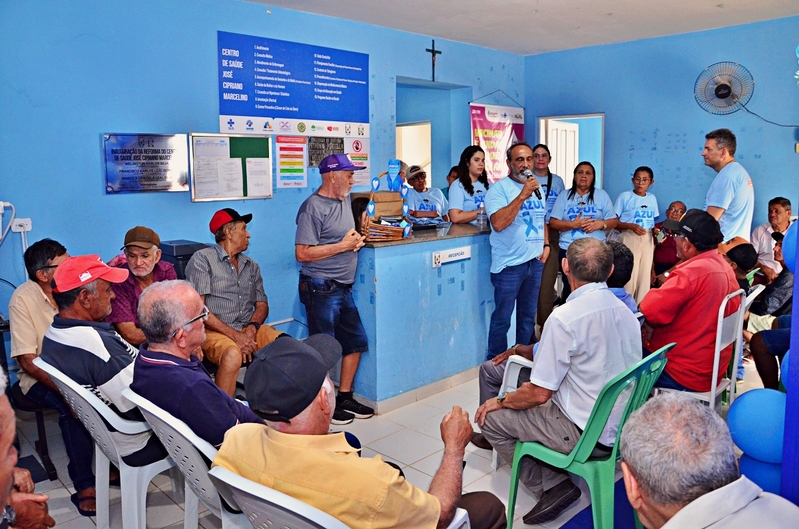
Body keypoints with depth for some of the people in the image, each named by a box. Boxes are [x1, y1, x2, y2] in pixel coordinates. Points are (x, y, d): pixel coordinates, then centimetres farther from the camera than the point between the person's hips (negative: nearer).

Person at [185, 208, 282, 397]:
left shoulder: (251, 266, 18)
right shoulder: (202, 259, -1)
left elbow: (262, 305, 15)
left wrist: (252, 328, -8)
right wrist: (234, 335, -16)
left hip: (248, 329, 5)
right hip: (215, 331, -5)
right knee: (233, 355, -37)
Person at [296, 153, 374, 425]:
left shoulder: (345, 200, 13)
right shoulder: (313, 207, -15)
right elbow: (302, 253, -20)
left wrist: (356, 239, 3)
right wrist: (343, 246, -16)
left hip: (343, 288, 9)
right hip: (321, 288, -9)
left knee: (355, 341, 14)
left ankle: (344, 397, 27)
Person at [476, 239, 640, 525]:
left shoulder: (565, 317, -22)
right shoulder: (625, 311, 2)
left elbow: (539, 393, -19)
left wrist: (501, 401, 1)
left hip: (588, 434, -8)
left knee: (492, 418, 5)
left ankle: (552, 486, 5)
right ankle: (557, 482, 14)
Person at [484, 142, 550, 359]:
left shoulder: (537, 188, 12)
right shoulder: (499, 189, -11)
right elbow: (498, 223, -24)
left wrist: (546, 244, 8)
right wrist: (523, 195, -24)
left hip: (535, 261, 7)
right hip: (509, 265, -7)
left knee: (528, 316, 16)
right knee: (502, 318, 0)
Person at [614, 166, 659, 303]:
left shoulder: (652, 198, 11)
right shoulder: (625, 196, -4)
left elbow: (652, 222, 20)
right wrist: (631, 226, -20)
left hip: (648, 240, 5)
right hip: (630, 239, -5)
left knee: (645, 276, 5)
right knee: (629, 276, -7)